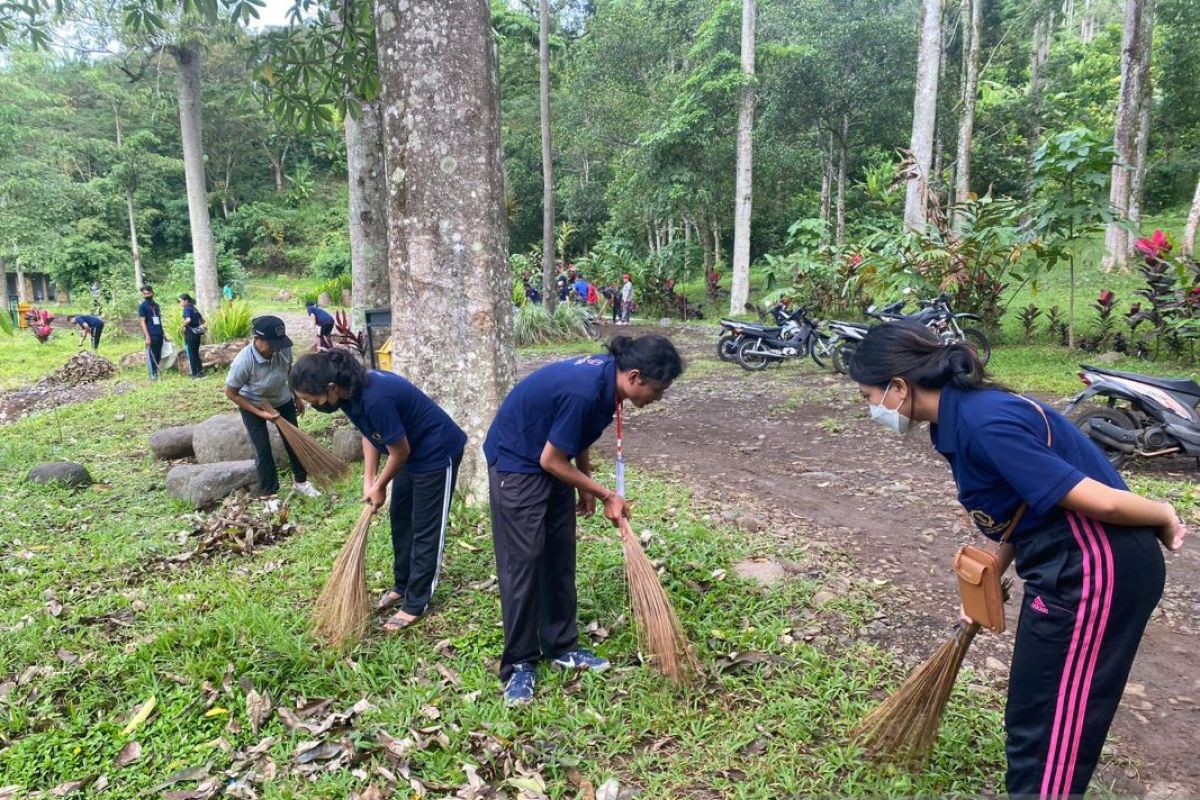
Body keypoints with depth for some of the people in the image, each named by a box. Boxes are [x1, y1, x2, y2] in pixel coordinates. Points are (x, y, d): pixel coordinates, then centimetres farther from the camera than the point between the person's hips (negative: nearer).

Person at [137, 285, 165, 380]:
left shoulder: (156, 305, 17)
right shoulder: (142, 306, -2)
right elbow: (142, 322, -7)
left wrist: (163, 333, 16)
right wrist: (147, 336, -15)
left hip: (159, 334, 6)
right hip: (151, 335, -6)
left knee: (158, 355, 8)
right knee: (151, 355, -3)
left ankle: (156, 372, 16)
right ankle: (152, 375, 1)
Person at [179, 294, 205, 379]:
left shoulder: (187, 309, -11)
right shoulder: (195, 309, 11)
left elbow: (188, 319, -28)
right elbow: (202, 321, 18)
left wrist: (183, 325, -11)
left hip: (190, 333, -7)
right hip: (197, 333, 7)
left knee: (191, 354, 1)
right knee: (196, 353, 15)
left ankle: (195, 374, 4)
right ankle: (200, 372, 17)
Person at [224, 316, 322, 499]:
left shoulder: (284, 349, -25)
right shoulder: (243, 361, -35)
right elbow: (231, 393, -21)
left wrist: (297, 397, 8)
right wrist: (260, 413, -24)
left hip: (282, 400, 4)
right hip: (253, 406, -4)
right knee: (263, 450, 1)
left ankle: (301, 481, 33)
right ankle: (270, 493, 18)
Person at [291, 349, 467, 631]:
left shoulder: (375, 399, -36)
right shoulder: (350, 389, -10)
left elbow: (400, 451, -23)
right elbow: (370, 432, 6)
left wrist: (379, 486, -7)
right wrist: (369, 478, 0)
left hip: (437, 453, -9)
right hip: (413, 452, 9)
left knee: (426, 530, 1)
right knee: (400, 520, 18)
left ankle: (415, 604, 12)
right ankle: (402, 586, 34)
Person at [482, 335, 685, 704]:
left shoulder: (607, 376, -8)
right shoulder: (585, 392, -33)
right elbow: (552, 461, -24)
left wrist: (586, 487, 9)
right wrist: (606, 495, -14)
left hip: (552, 462, 9)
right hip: (516, 463, -9)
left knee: (560, 557, 11)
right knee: (523, 561, -4)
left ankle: (561, 646, 23)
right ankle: (517, 664, 8)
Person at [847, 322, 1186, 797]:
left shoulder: (984, 423, -26)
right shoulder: (964, 414, 4)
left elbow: (1096, 500, -23)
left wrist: (1164, 519, -5)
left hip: (1097, 575, -9)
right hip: (1070, 566, 9)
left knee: (1047, 734, 4)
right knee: (1034, 718, 22)